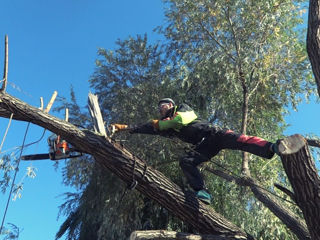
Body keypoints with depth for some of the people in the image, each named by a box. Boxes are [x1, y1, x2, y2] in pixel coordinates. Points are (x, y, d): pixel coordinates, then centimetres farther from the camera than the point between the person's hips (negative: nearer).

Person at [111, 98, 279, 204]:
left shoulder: (183, 108, 13)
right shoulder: (168, 126, 28)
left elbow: (181, 119, -9)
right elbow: (149, 129, 25)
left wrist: (161, 123, 5)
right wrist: (124, 127, 21)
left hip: (213, 134, -4)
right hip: (204, 147, 5)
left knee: (237, 139, -31)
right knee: (185, 161, -20)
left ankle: (270, 148, -47)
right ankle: (202, 192, -34)